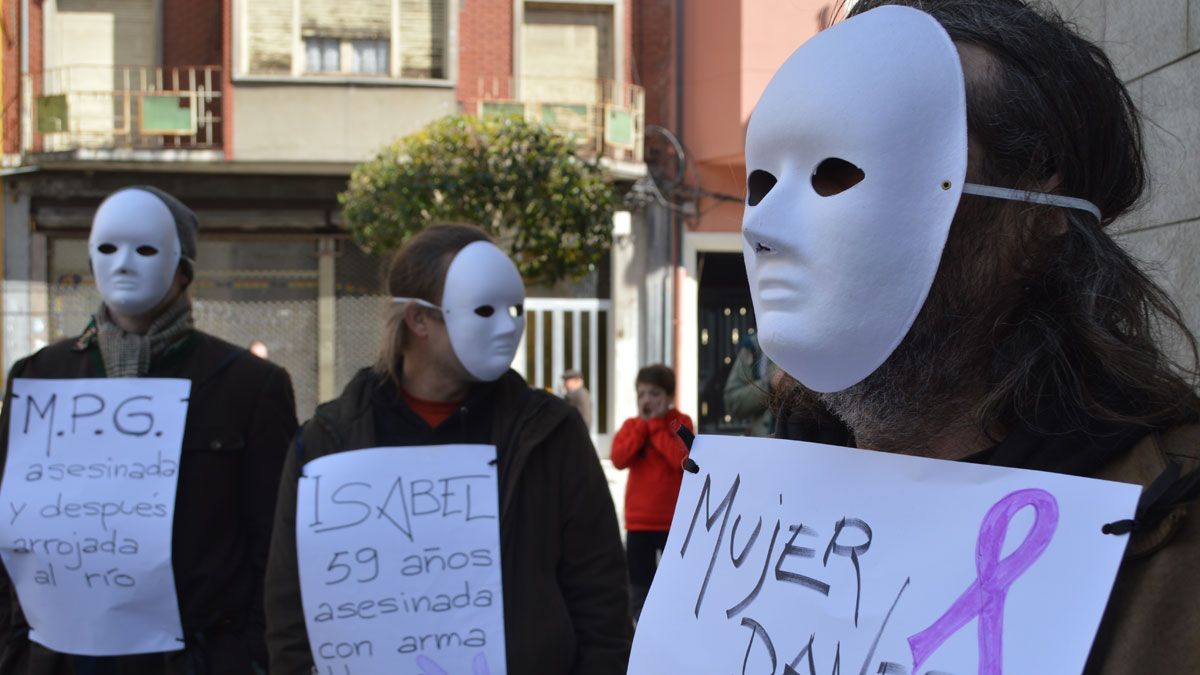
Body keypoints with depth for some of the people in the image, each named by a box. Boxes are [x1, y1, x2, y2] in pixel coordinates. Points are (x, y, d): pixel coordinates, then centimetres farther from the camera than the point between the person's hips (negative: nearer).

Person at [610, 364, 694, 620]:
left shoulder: (681, 423, -4)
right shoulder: (631, 425, 5)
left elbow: (681, 458, -21)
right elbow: (619, 459, -12)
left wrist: (655, 425, -15)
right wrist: (643, 425, -12)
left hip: (674, 521, -3)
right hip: (638, 521, 3)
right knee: (639, 583, 8)